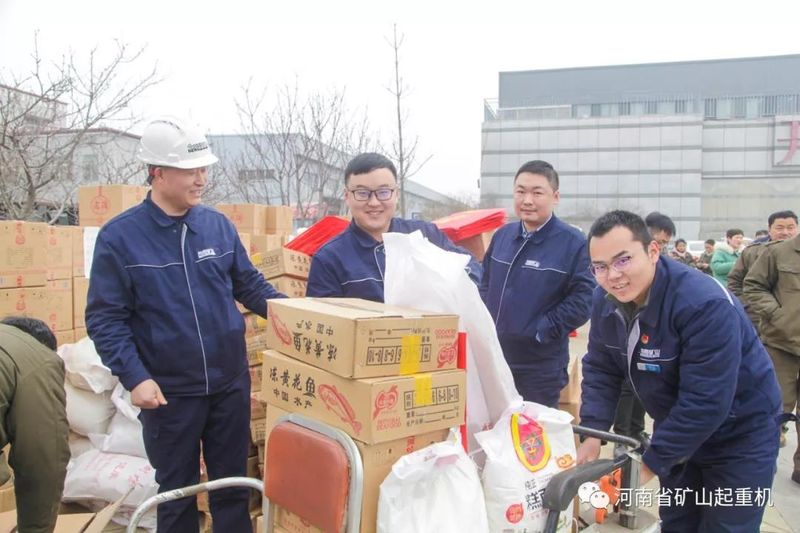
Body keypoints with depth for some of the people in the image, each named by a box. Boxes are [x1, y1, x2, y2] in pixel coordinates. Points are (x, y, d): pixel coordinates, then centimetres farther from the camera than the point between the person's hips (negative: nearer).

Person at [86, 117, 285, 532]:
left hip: (231, 381, 3)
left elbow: (249, 284, 9)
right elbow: (104, 318, -9)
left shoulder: (219, 225, 1)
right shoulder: (119, 237, -10)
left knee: (233, 482, 18)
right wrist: (134, 377, -18)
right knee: (177, 491, 17)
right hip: (168, 391, -3)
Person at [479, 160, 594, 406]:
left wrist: (542, 331, -18)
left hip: (541, 366, -5)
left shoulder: (573, 243, -13)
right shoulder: (502, 235, 6)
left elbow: (582, 299, -16)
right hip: (494, 358, 6)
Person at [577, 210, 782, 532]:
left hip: (738, 437, -6)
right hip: (677, 429, 6)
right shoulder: (606, 300, -11)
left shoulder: (705, 304, -33)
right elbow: (600, 369, -3)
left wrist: (650, 463, -27)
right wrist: (591, 434, -16)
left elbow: (706, 403, -33)